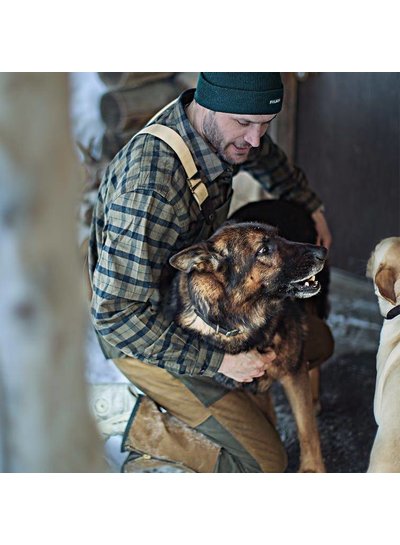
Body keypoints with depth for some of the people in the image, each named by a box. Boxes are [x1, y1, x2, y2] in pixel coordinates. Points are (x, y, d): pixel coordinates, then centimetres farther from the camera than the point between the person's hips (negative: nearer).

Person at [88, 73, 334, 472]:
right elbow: (115, 313, -37)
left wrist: (310, 205, 28)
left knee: (316, 343, 17)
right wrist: (218, 360, -34)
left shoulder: (218, 125, -11)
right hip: (142, 332, -9)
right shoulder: (153, 186, -38)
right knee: (263, 462, -11)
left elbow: (263, 155, 17)